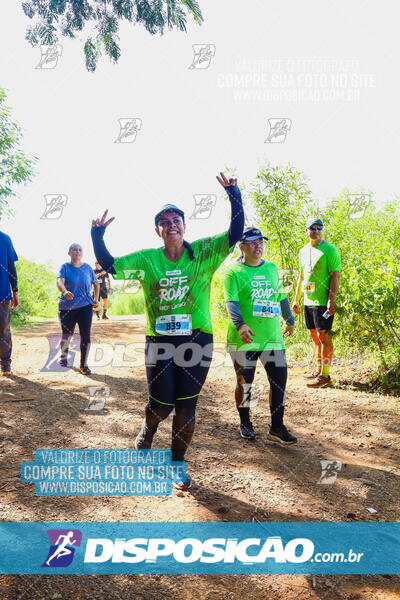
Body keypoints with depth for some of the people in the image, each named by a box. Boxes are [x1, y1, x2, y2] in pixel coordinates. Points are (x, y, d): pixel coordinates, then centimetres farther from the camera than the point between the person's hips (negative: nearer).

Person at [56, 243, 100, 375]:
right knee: (67, 333, 9)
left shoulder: (87, 268, 6)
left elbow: (96, 284, 19)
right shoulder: (65, 267, -2)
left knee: (85, 335, -8)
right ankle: (64, 356, 40)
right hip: (67, 306, -1)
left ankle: (83, 365, 1)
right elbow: (59, 281, -19)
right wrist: (65, 292, -40)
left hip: (85, 306, 1)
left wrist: (96, 298, 6)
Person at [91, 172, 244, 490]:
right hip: (159, 341, 1)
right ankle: (147, 431, 43)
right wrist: (97, 235, -7)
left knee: (186, 408, 8)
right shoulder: (146, 259, 3)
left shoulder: (204, 252, -1)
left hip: (197, 339, 0)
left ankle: (177, 464, 29)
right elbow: (109, 264, 5)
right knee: (161, 406, 5)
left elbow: (235, 233, -10)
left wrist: (234, 194, -18)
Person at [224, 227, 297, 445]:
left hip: (272, 336, 5)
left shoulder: (272, 268, 15)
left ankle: (276, 428, 12)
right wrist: (240, 325, -30)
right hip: (243, 337, -4)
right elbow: (231, 302, -14)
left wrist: (290, 320, 30)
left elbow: (281, 297, 25)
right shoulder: (234, 271, -3)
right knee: (245, 382, 5)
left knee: (279, 379, 0)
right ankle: (245, 423, 26)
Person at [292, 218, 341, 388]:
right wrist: (296, 299, 19)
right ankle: (318, 369, 24)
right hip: (308, 302, 7)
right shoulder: (303, 251, 15)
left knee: (323, 336, -6)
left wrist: (331, 300, -20)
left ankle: (325, 375, 0)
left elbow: (335, 275, -13)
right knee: (314, 336, 13)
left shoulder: (329, 249, -7)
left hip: (323, 302, -7)